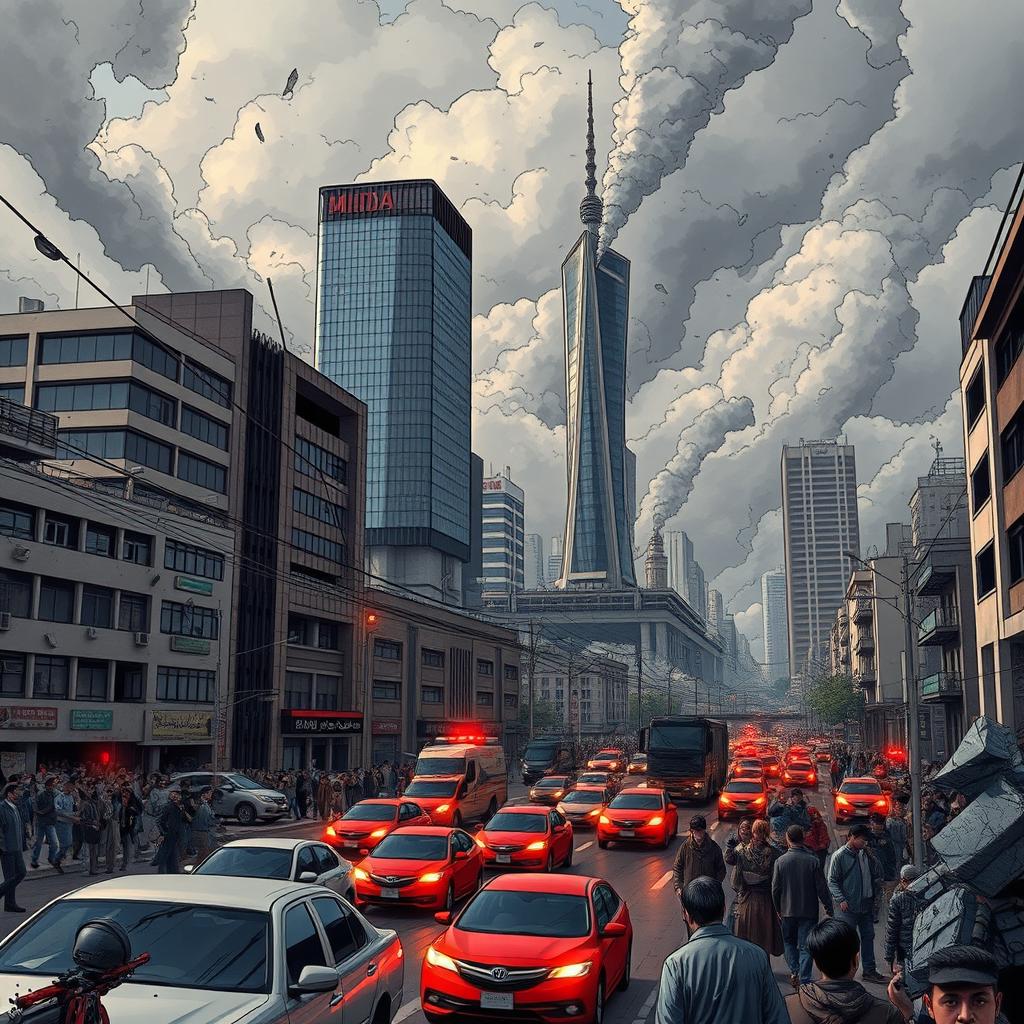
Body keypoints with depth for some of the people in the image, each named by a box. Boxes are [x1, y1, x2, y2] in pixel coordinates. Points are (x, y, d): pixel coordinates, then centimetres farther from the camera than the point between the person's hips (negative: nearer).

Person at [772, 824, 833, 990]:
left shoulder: (780, 861, -9)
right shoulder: (812, 861, -11)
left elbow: (775, 889, -3)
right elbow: (822, 888, -7)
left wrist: (778, 908, 13)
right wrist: (829, 908, 6)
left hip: (788, 910, 1)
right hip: (809, 911, -1)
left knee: (789, 941, 20)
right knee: (805, 946, 6)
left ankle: (794, 971, 7)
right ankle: (804, 981, 3)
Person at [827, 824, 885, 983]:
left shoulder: (865, 854, 8)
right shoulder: (839, 856, -10)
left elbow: (877, 873, 20)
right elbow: (832, 881, -11)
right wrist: (841, 899, -19)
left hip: (866, 904, 6)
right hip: (848, 906, -6)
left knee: (868, 936, 13)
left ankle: (869, 970, 24)